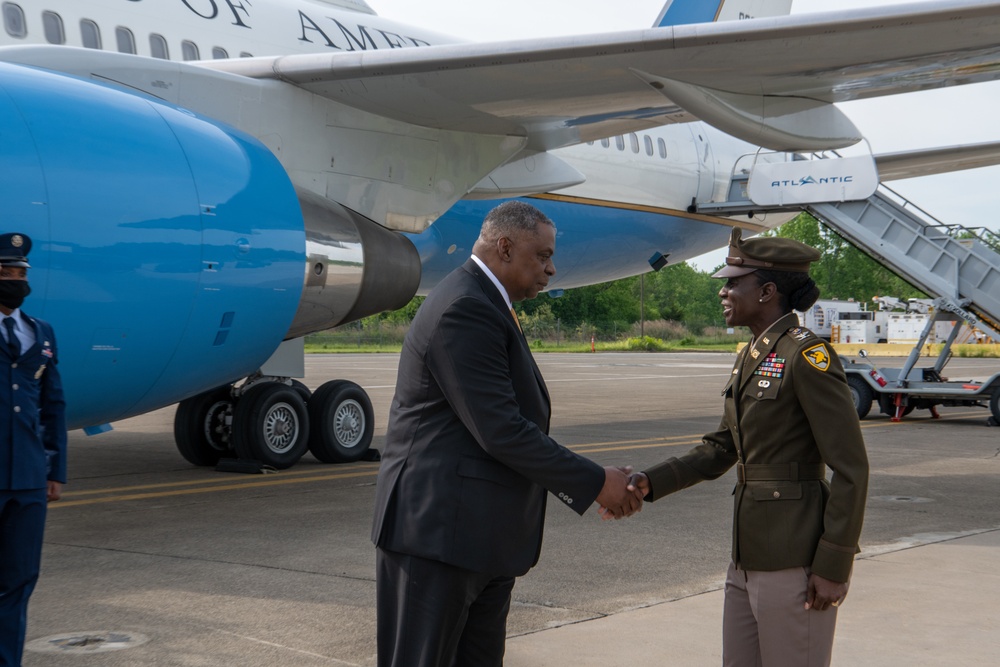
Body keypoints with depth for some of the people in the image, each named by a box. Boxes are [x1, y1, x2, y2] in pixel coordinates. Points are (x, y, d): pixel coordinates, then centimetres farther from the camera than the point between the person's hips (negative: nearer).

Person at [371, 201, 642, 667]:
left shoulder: (483, 305, 16)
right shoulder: (465, 309, -18)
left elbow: (512, 419, 16)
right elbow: (500, 431, -23)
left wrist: (597, 481, 10)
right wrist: (594, 483, -15)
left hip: (483, 535, 11)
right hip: (440, 529, -10)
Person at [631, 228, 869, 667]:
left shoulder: (808, 355, -15)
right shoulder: (750, 358, 12)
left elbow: (850, 468, -16)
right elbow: (720, 450, 16)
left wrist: (834, 567, -16)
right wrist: (651, 483, 2)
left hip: (794, 564, -9)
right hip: (749, 559, 9)